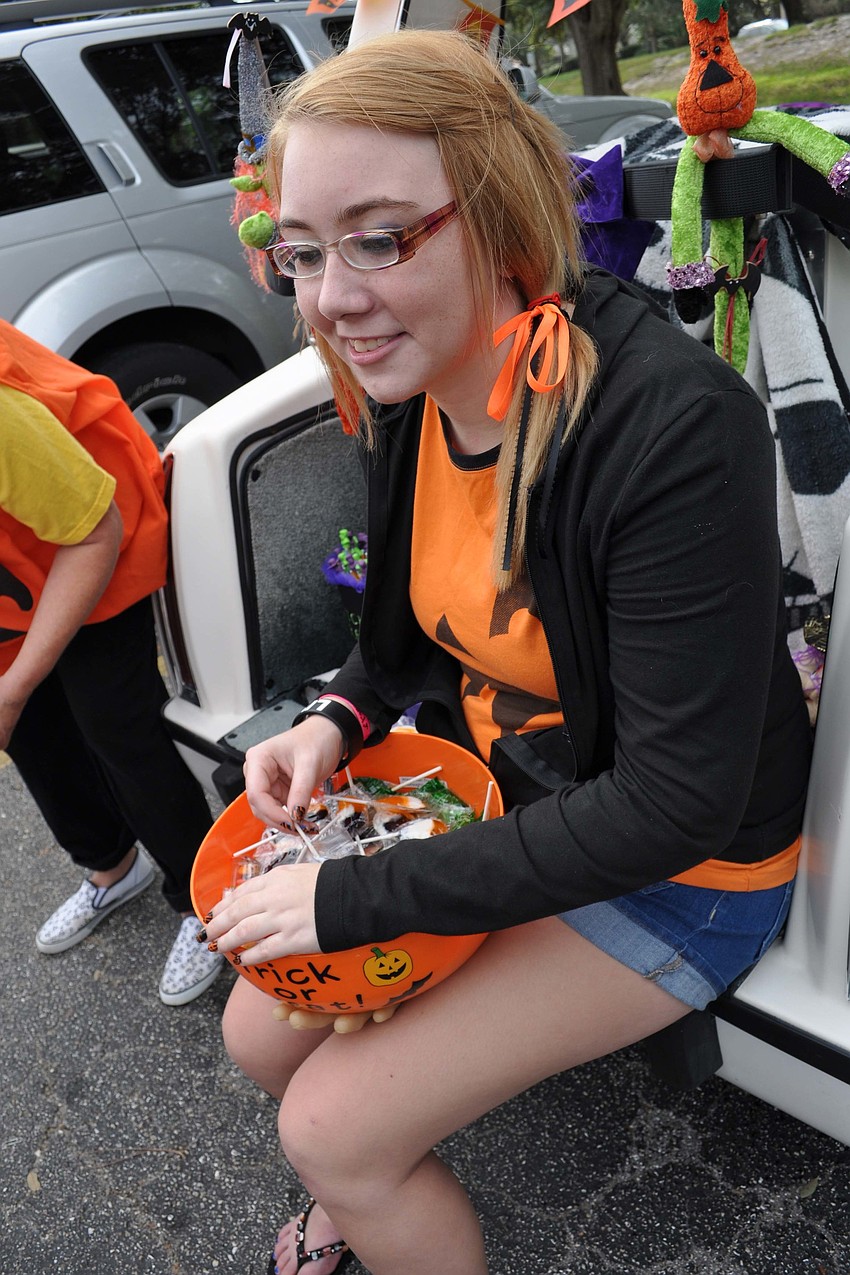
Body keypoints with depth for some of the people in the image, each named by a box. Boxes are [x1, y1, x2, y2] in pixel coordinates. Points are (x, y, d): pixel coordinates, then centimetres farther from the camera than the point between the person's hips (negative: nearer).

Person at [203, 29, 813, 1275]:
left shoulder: (671, 424, -31)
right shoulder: (410, 388, -7)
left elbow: (671, 807, -27)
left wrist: (360, 897, -23)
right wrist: (339, 719, -10)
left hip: (679, 871, -6)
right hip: (491, 786, 7)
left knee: (337, 1127, -8)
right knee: (261, 1033, 9)